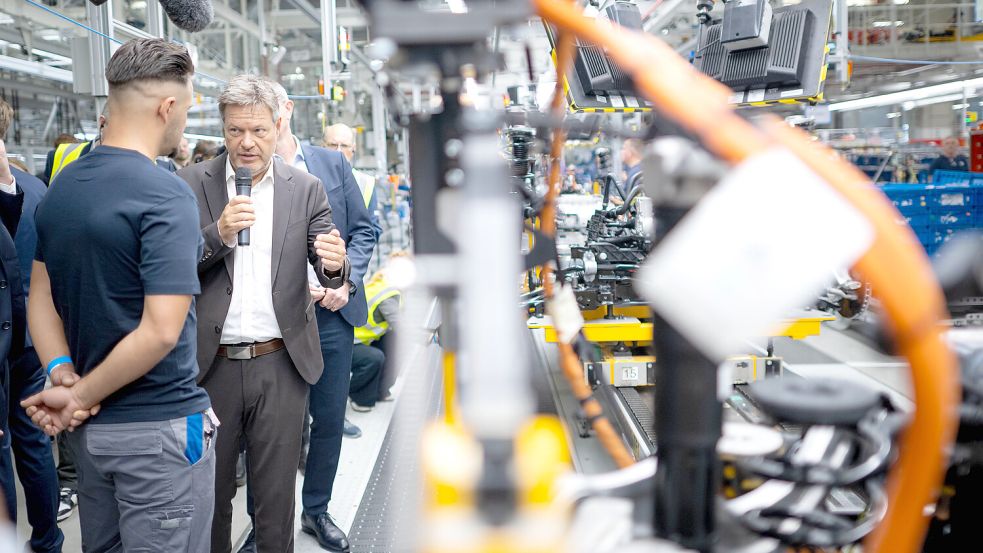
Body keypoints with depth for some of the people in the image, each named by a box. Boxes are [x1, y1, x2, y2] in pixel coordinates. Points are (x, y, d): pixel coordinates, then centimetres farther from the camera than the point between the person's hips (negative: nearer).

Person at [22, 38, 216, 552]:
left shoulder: (60, 187, 5)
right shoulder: (166, 195, -20)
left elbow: (40, 299, 7)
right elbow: (161, 331, -26)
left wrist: (64, 380, -4)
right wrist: (80, 395, -14)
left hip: (89, 427, 8)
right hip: (157, 427, -8)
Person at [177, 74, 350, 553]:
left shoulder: (305, 189, 3)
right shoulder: (192, 184, 0)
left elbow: (328, 270, -1)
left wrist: (336, 266, -24)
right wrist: (217, 234, -21)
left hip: (280, 365, 0)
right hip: (211, 365, 0)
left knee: (276, 495, 11)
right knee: (210, 491, 14)